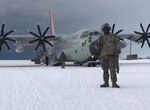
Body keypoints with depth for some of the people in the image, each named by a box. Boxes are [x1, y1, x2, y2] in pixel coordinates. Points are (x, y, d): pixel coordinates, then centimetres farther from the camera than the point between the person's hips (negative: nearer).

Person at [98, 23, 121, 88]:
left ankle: (114, 83, -9)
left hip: (112, 54, -3)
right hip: (104, 55, 3)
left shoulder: (113, 36, 10)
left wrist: (118, 50, -17)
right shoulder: (101, 37, 17)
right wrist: (99, 42, -10)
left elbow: (117, 44, -1)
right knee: (105, 70, 6)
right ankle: (106, 83, 13)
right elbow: (98, 46, 11)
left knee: (112, 69, -10)